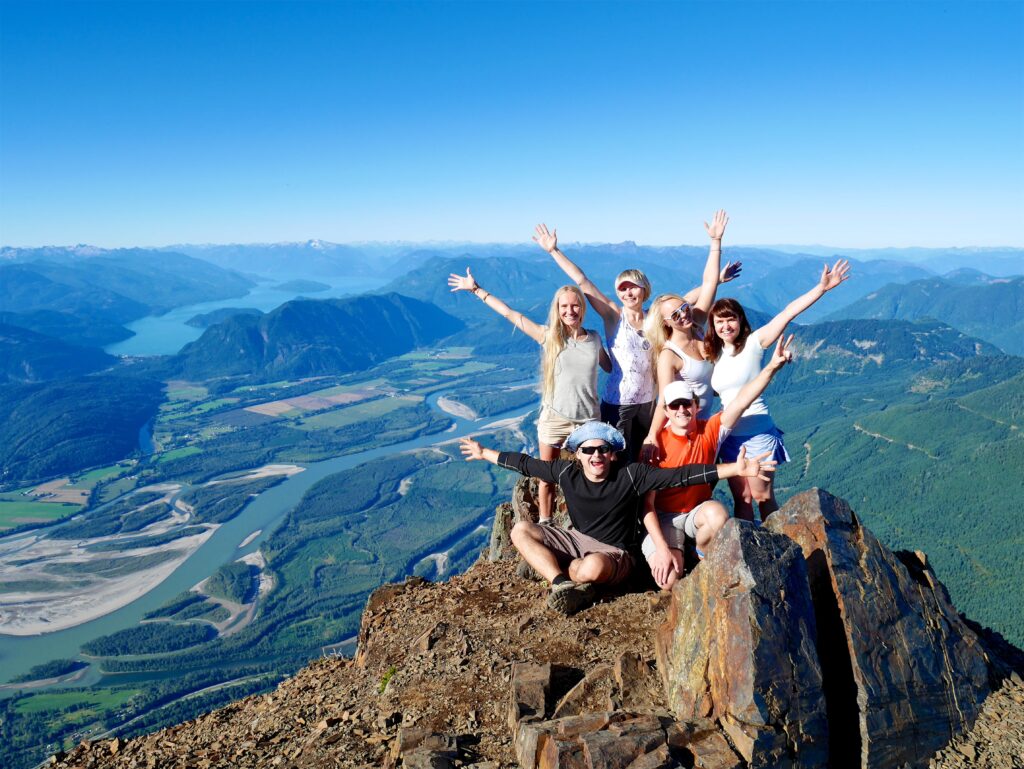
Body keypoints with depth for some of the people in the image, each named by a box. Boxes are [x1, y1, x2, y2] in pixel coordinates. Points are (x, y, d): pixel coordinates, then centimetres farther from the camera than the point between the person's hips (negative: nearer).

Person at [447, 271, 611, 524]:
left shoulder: (594, 339, 2)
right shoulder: (549, 336, -5)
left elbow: (611, 368, 19)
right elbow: (509, 313, -3)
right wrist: (476, 289, -1)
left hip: (588, 419, 2)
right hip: (554, 418, -1)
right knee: (547, 478, 9)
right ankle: (545, 525, 26)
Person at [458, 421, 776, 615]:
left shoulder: (630, 475, -18)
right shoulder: (566, 472, -9)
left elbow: (681, 475, -24)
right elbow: (525, 464, 5)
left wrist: (735, 469, -31)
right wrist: (485, 453, 14)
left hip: (615, 553, -5)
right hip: (576, 540, 5)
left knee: (593, 567, -41)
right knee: (520, 530, -13)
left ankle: (563, 575, -6)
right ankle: (565, 585, -25)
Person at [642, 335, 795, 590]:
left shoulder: (710, 431, -8)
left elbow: (741, 401, -21)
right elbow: (647, 503, -16)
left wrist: (772, 367, -36)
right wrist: (662, 548, -25)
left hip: (698, 511, 3)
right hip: (664, 518, -2)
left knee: (718, 514, -35)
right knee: (669, 581, -25)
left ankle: (703, 557, -2)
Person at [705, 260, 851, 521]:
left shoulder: (753, 343, -7)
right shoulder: (713, 353, 8)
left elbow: (788, 313, -14)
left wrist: (822, 287, -21)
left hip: (758, 433, -5)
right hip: (729, 435, 5)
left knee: (763, 497, 3)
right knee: (741, 499, 10)